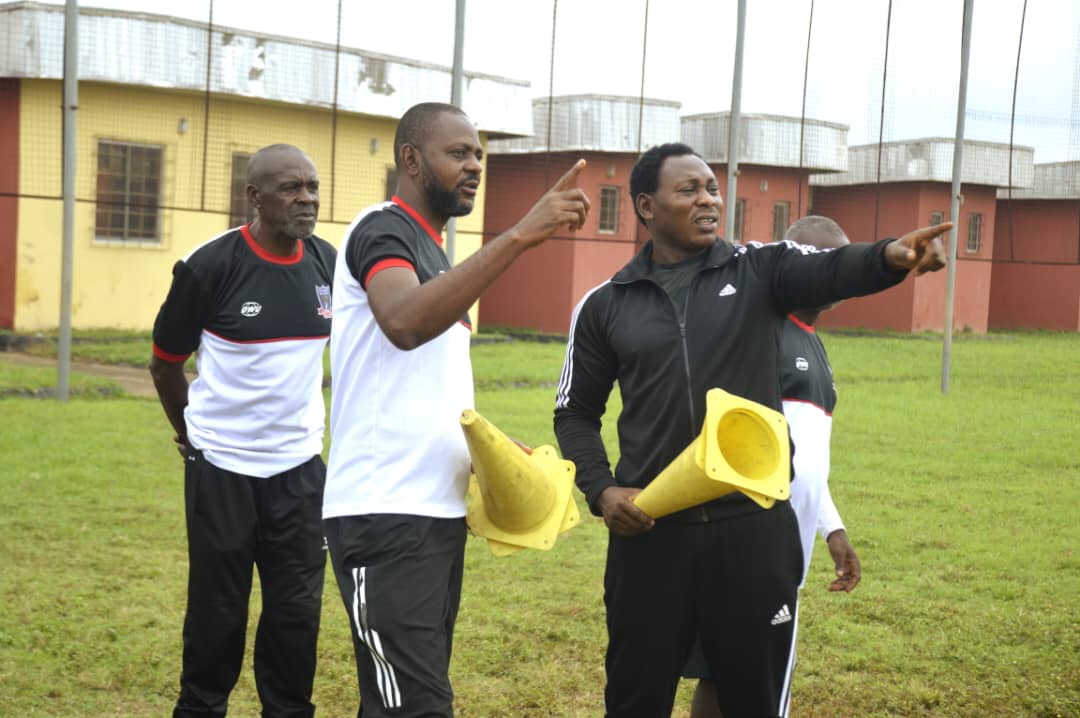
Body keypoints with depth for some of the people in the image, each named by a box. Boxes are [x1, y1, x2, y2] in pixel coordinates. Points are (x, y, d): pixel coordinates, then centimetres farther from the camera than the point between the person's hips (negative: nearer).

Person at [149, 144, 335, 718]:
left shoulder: (329, 263, -1)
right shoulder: (210, 266, -13)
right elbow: (165, 363, -1)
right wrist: (195, 437, 9)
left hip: (300, 466, 3)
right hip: (222, 468, -3)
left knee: (298, 610, 7)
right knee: (218, 610, 8)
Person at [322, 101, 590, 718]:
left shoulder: (435, 251, 19)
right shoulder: (382, 230, -9)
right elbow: (404, 324, -33)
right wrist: (519, 236, -36)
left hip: (440, 507, 9)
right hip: (385, 512, -9)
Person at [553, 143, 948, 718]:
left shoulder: (760, 271, 2)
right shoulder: (604, 306, 5)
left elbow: (832, 271, -17)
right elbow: (576, 413, 12)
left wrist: (890, 256, -39)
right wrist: (601, 490, -5)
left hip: (754, 528, 0)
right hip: (649, 532, 1)